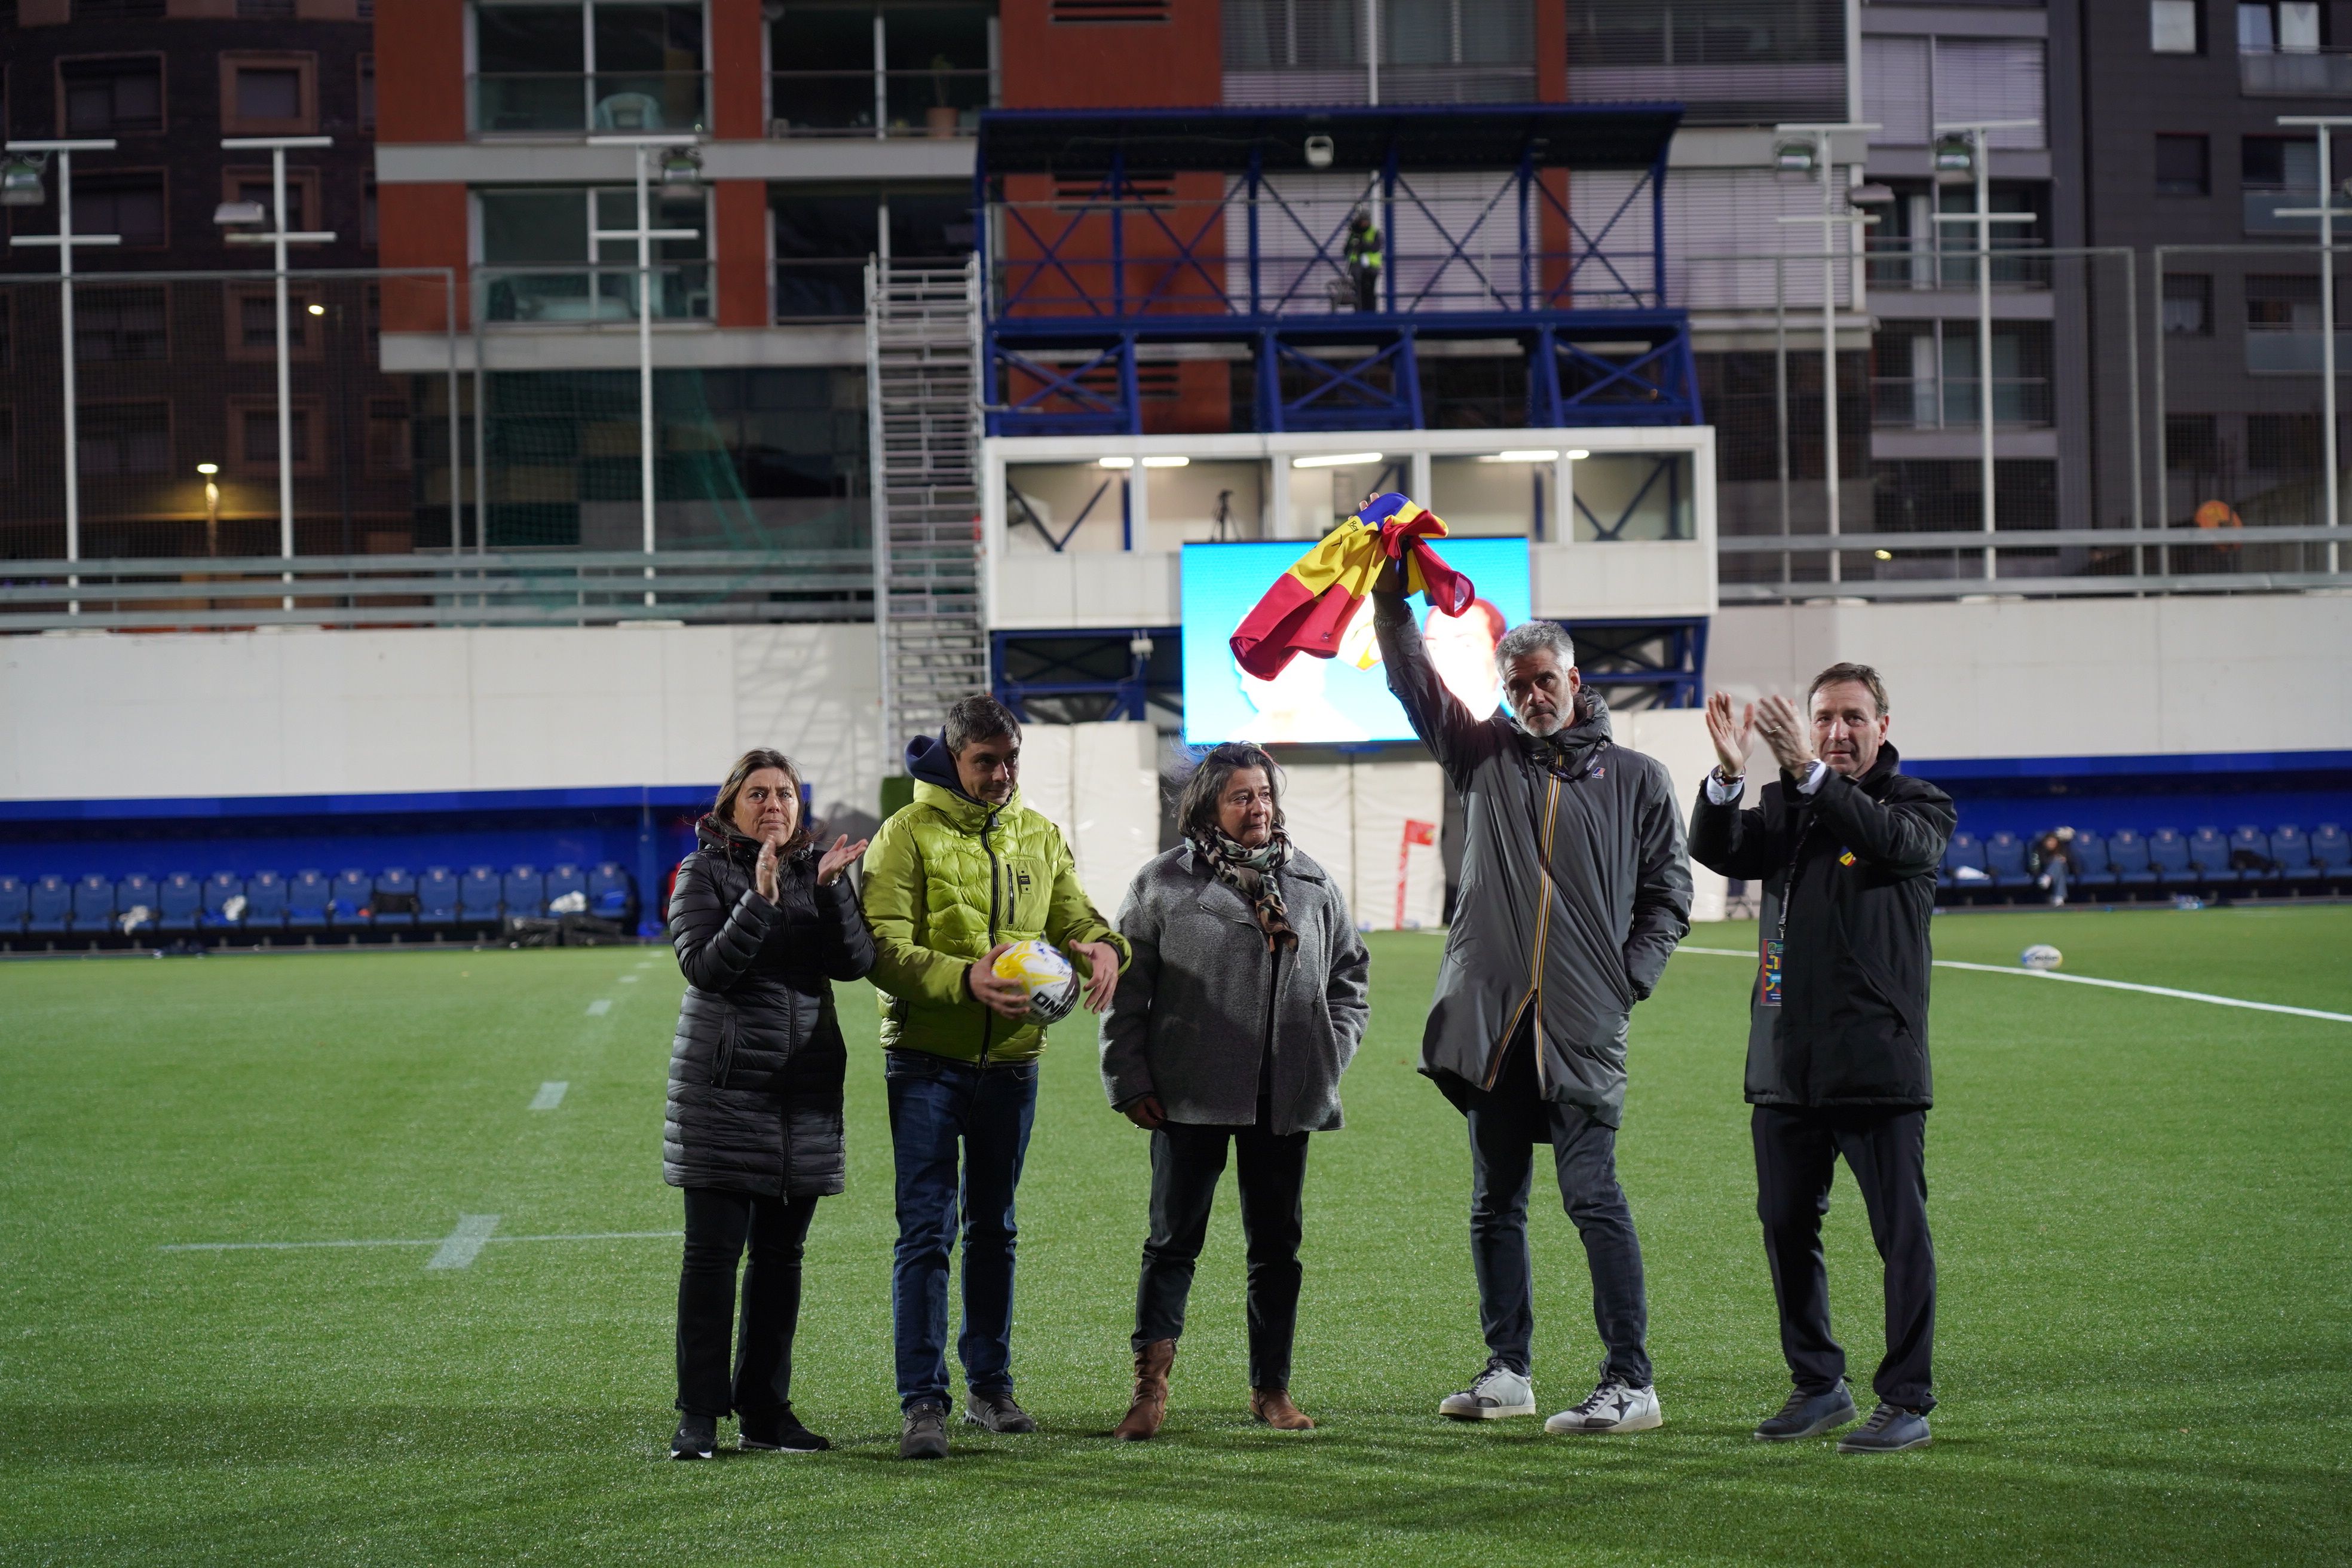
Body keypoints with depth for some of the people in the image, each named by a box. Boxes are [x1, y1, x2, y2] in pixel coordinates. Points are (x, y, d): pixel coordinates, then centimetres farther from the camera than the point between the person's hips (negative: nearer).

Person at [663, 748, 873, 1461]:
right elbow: (705, 967, -13)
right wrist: (760, 901, -23)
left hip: (805, 1088, 4)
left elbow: (856, 962, -3)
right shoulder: (704, 873, -1)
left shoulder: (821, 868, 9)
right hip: (723, 1086, -4)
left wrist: (831, 890, -17)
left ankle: (766, 1408, 15)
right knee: (712, 1253, -5)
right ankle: (699, 1415, -3)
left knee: (781, 1254, 8)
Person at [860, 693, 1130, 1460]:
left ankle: (990, 1383, 25)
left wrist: (1104, 946, -18)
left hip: (1011, 1059, 5)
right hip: (927, 1059, -5)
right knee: (927, 1230, -7)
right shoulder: (908, 836, -7)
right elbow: (884, 949, -15)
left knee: (993, 1227, 15)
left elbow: (1073, 917, 7)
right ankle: (924, 1401, -7)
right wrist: (965, 978, -31)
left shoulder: (1040, 838, 10)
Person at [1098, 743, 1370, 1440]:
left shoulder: (1312, 886, 10)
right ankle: (1150, 1387, 3)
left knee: (1277, 1245, 9)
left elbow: (1349, 982, 18)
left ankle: (1271, 1388, 18)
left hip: (1284, 1101, 3)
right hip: (1190, 1097, -3)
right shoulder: (1162, 884, 1)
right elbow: (1125, 993, 1)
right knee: (1174, 1239, 0)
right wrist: (1131, 1084, -6)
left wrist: (1328, 1061, 5)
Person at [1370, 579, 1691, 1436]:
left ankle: (1631, 1382, -8)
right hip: (1492, 1014, 4)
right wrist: (1391, 603, -5)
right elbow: (1417, 688, 7)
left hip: (1583, 1026, -4)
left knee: (1592, 1192, -9)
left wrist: (1630, 976, -2)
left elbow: (1669, 892, 9)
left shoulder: (1634, 778, 7)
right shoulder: (1487, 757, 13)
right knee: (1496, 1202, 8)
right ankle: (1507, 1372, 17)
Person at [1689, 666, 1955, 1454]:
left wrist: (1809, 769, -29)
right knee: (1786, 1226, 10)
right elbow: (1716, 851, -3)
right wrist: (1728, 775, -22)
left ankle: (1907, 1400, 2)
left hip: (1878, 1059, -5)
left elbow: (1894, 839, -20)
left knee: (1900, 1232, -5)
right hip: (1786, 1060, 5)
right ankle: (1818, 1386, 23)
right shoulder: (1782, 805, 14)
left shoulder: (1921, 805, 3)